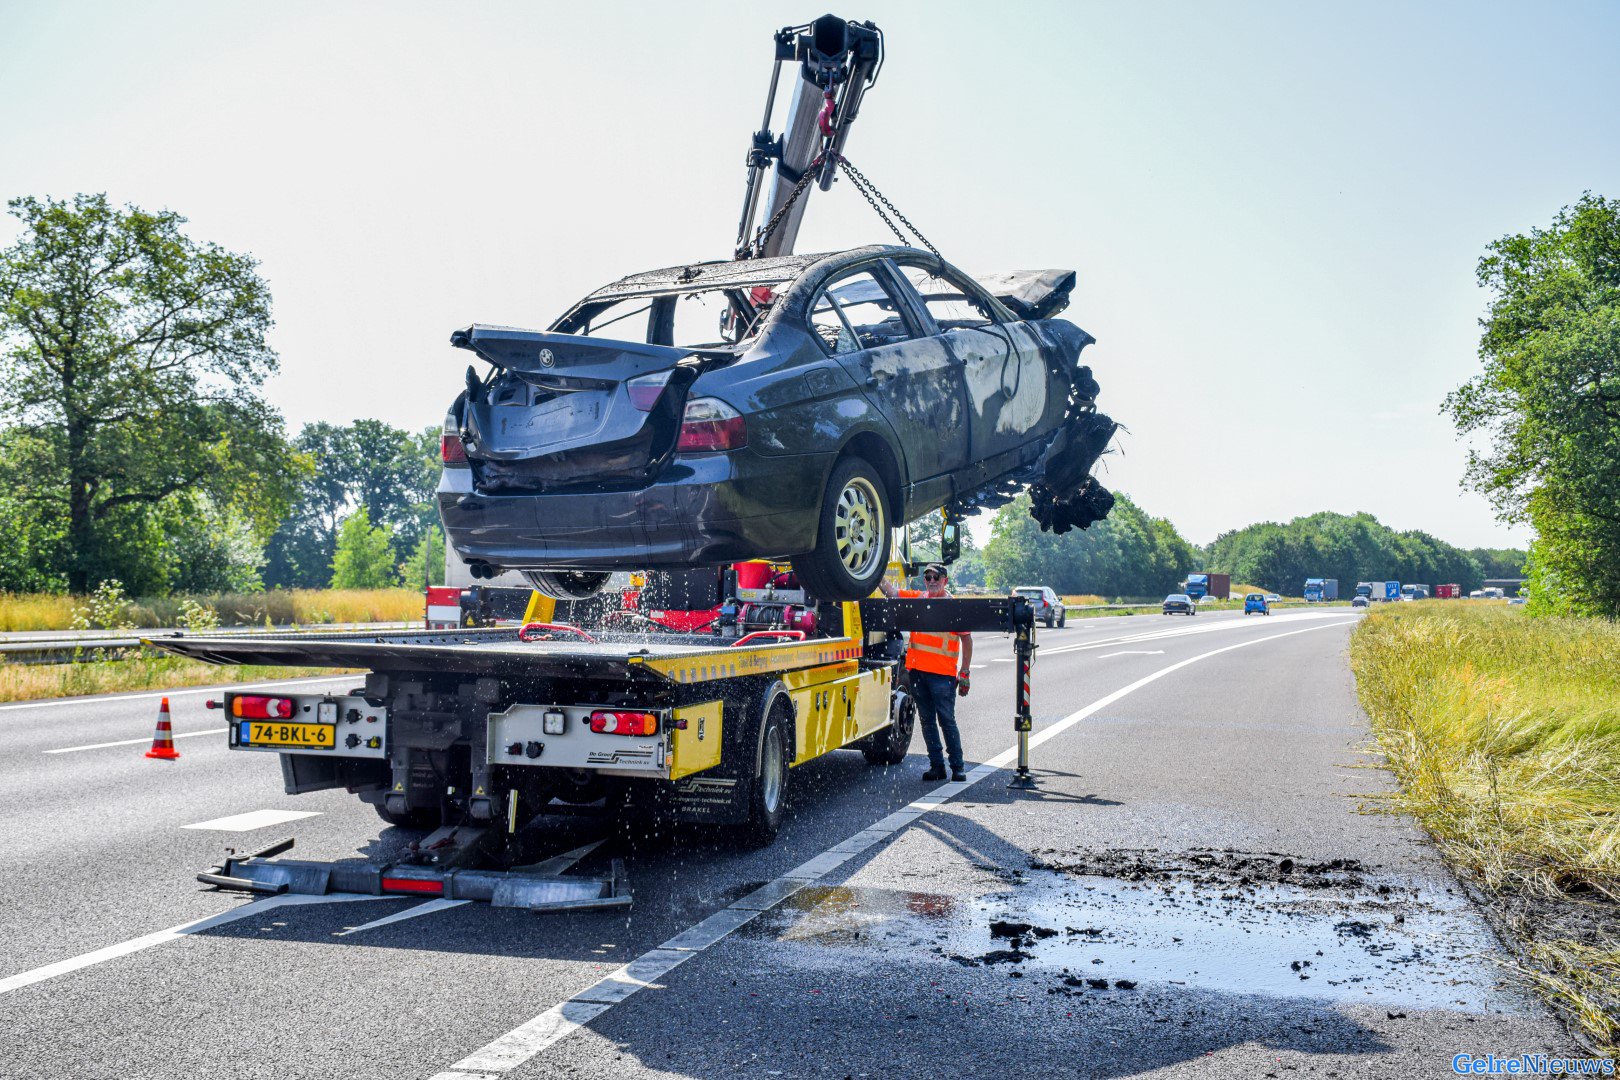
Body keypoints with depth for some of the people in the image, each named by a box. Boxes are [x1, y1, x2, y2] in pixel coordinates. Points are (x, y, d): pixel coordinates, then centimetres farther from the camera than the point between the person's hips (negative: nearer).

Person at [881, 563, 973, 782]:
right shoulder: (916, 598, 11)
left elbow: (966, 639, -1)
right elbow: (889, 591, 10)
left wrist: (964, 673, -5)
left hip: (942, 673, -5)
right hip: (917, 671, 5)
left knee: (947, 721, -2)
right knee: (927, 720, 9)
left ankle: (957, 767, 7)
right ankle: (936, 765, 16)